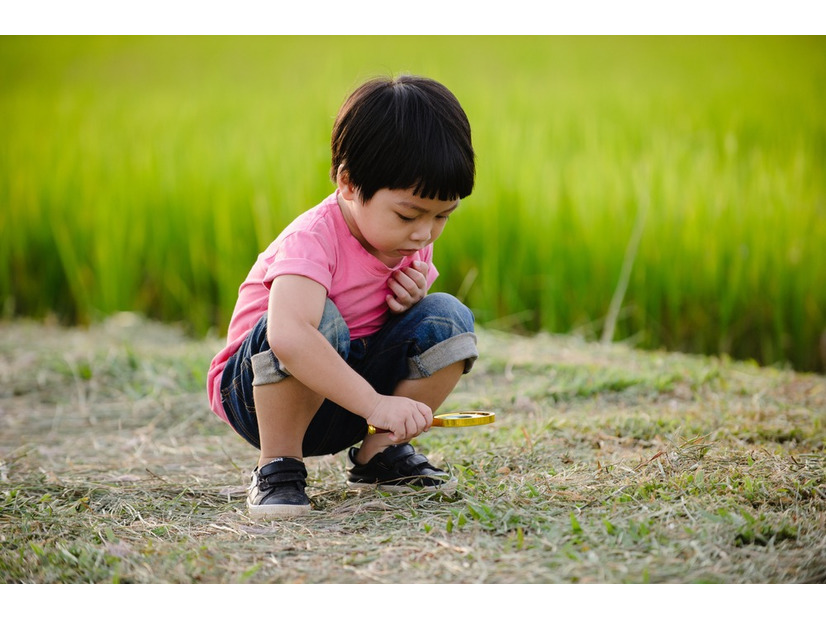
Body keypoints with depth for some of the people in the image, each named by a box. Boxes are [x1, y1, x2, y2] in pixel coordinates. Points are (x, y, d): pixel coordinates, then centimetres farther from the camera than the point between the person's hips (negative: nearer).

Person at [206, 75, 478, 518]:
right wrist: (375, 403, -48)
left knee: (448, 321, -12)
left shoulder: (412, 243, -2)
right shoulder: (312, 240, -27)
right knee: (320, 320, -38)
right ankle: (277, 466, -20)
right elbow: (288, 335, -46)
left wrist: (412, 299, -13)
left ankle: (380, 453, 0)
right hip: (258, 393, -7)